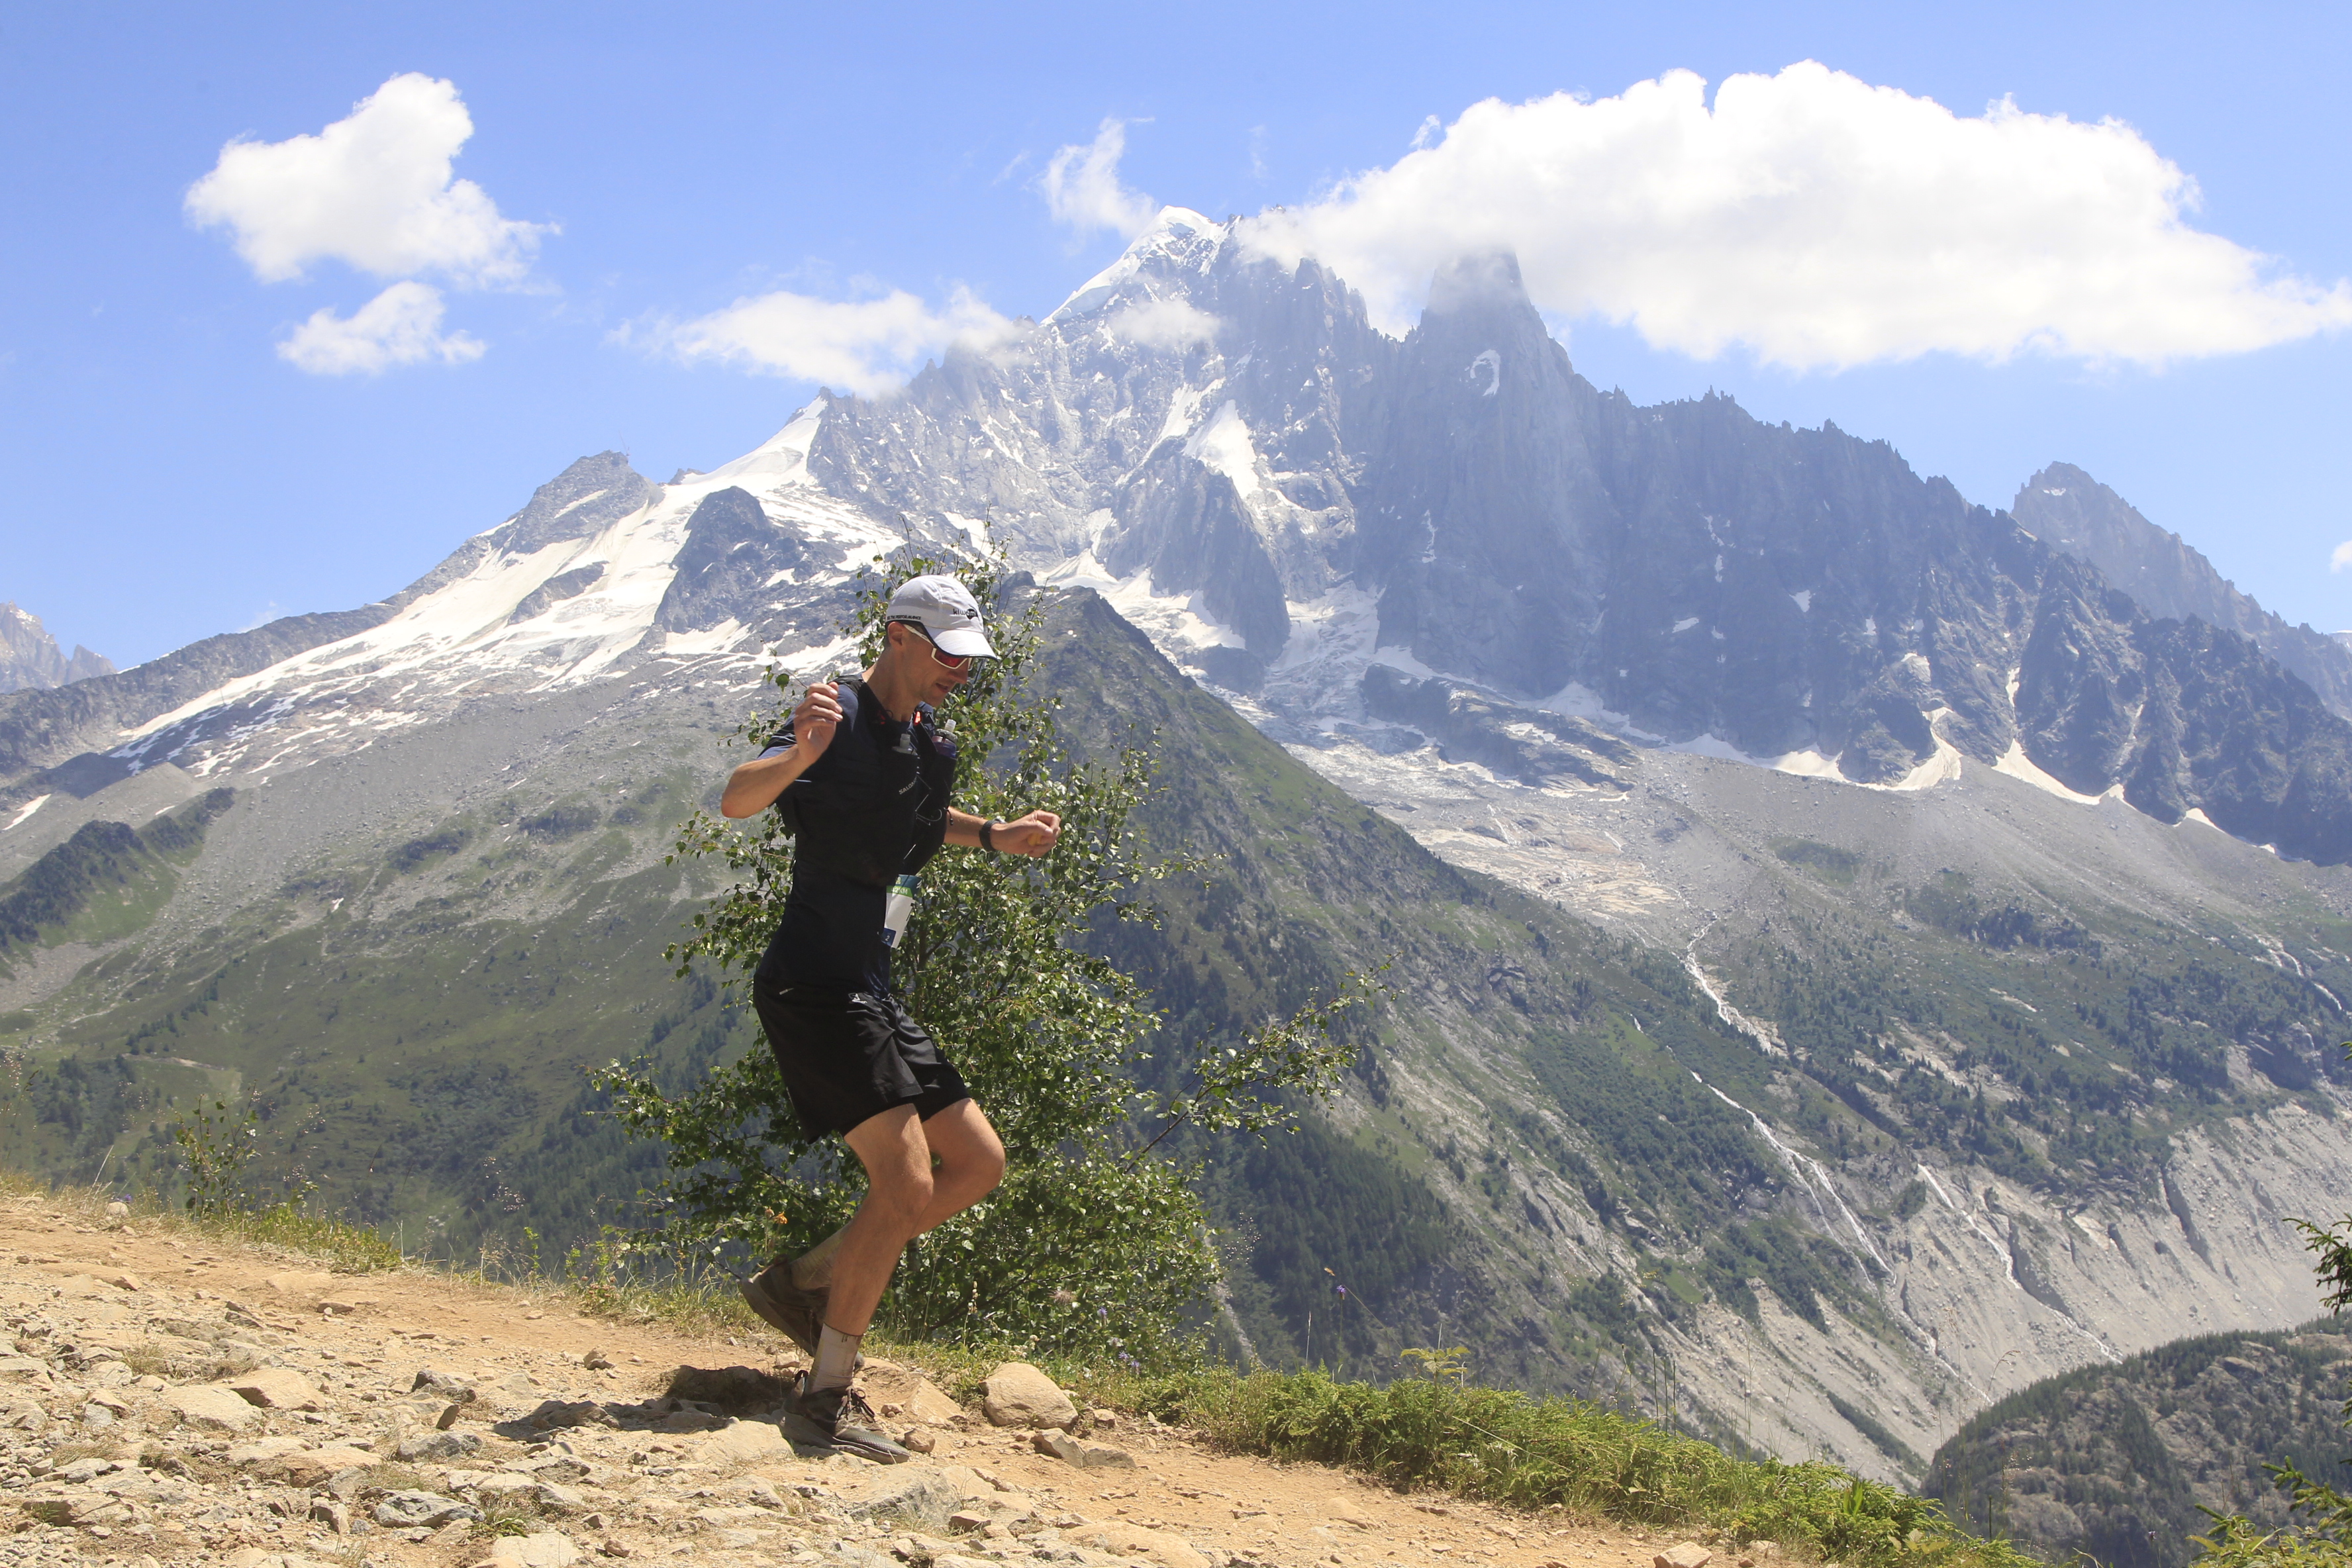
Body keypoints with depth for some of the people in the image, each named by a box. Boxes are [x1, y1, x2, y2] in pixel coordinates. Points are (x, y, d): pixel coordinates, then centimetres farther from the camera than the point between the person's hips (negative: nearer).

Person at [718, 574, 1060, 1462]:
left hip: (869, 994, 10)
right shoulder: (843, 723, -13)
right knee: (908, 1182, -17)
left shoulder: (929, 746, 14)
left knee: (978, 1164, 10)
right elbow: (737, 799, -29)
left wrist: (992, 838, 28)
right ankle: (826, 1398, -8)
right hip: (812, 986, -9)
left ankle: (802, 1283, 17)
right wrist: (798, 754, -48)